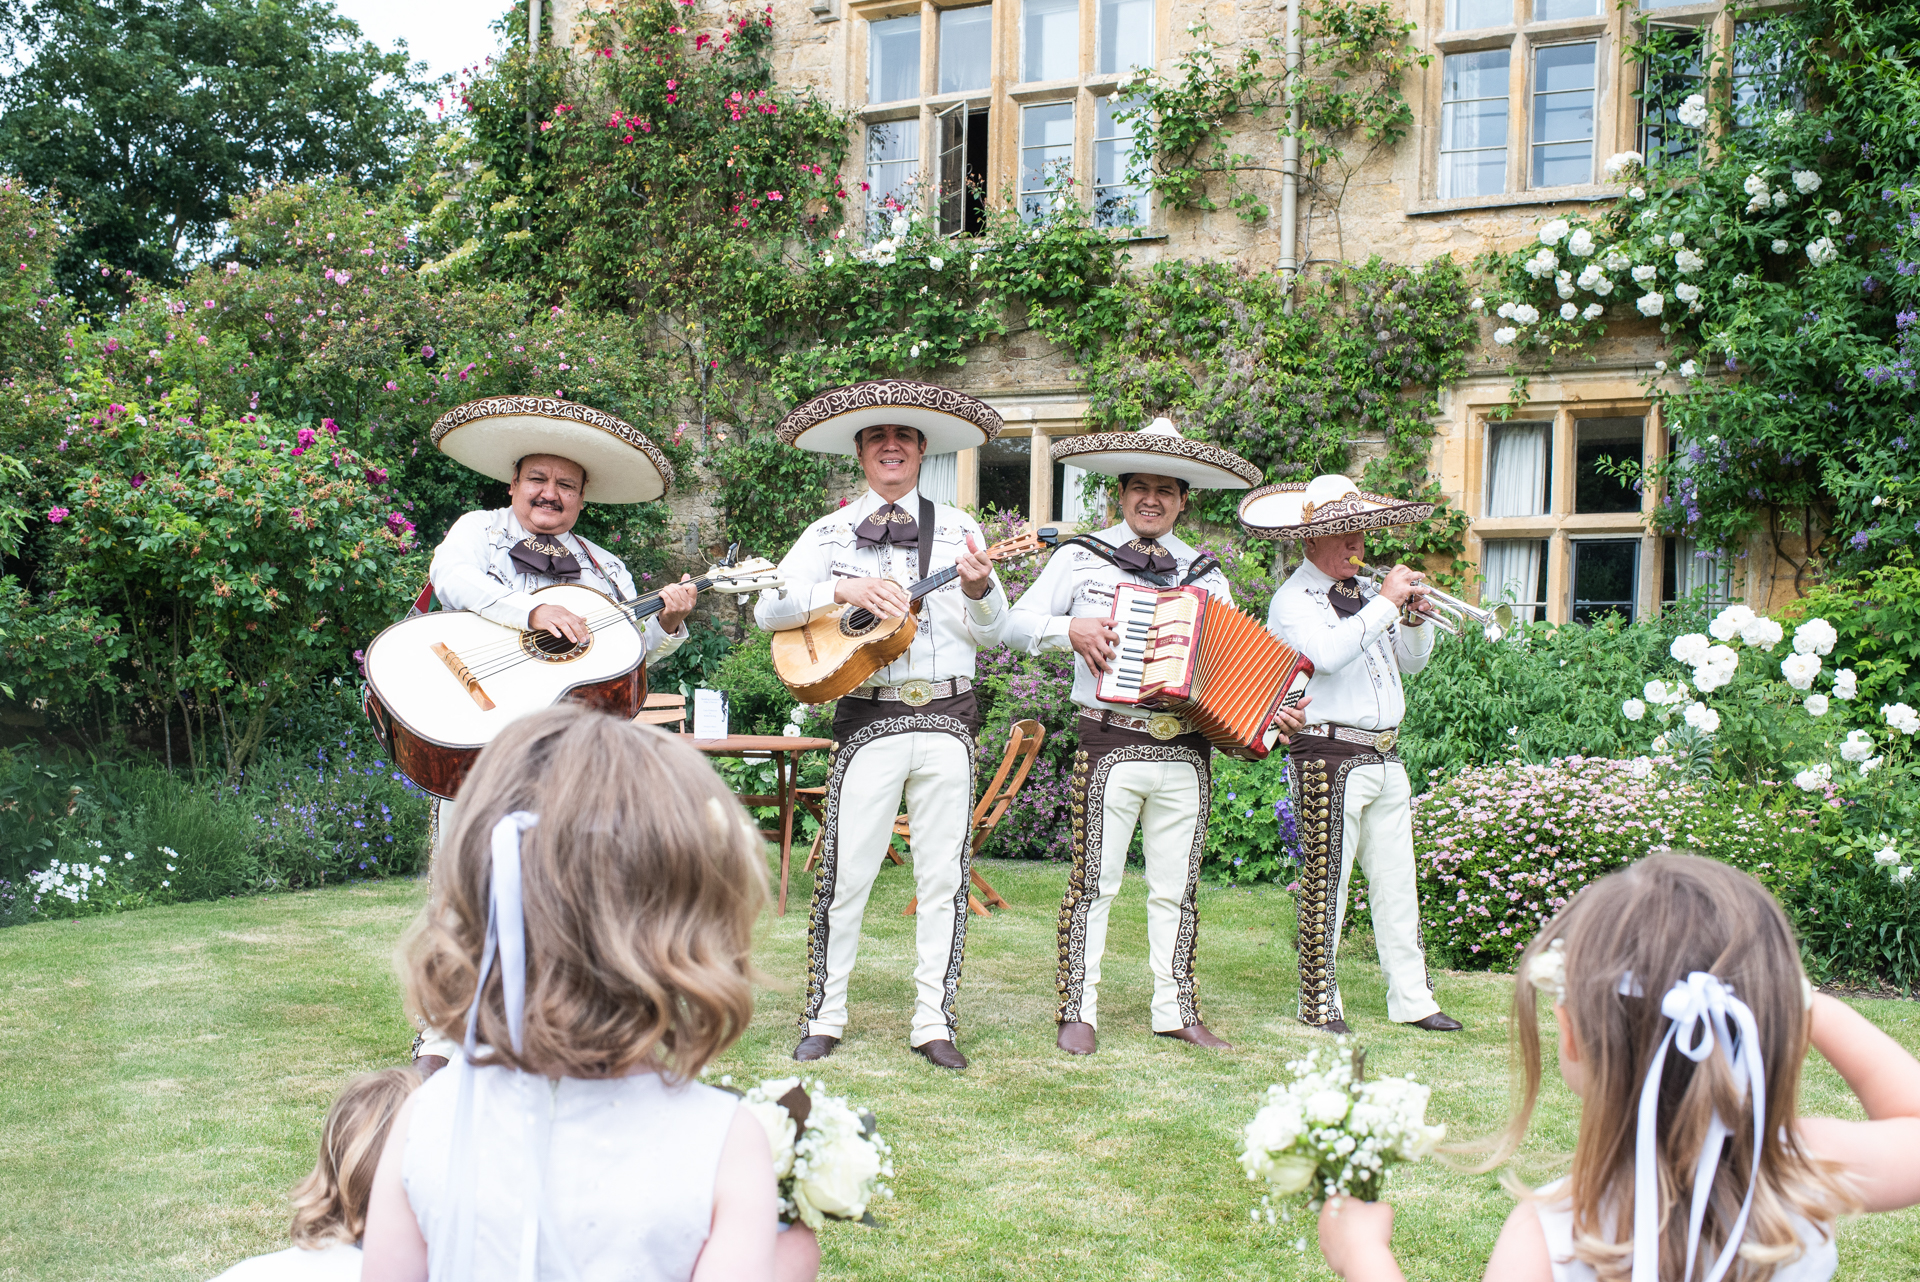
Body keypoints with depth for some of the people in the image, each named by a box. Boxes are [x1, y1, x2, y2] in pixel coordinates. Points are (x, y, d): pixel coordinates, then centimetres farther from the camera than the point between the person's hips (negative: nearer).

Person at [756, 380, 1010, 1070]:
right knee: (846, 873, -2)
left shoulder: (958, 529, 12)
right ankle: (823, 1019, 11)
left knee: (943, 876, 3)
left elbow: (988, 633, 7)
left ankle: (934, 1022, 12)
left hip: (946, 720, 1)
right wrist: (844, 589, -14)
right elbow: (769, 609, -2)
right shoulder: (830, 533, 9)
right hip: (868, 720, -1)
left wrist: (980, 587, -14)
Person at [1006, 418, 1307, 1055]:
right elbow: (1016, 623, 4)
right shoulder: (1082, 558, 7)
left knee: (1176, 888, 9)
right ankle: (1078, 1010, 9)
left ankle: (1176, 1009, 19)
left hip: (1186, 753, 3)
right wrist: (1070, 629, -13)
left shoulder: (1205, 574, 15)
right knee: (1094, 882, 0)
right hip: (1111, 745, -3)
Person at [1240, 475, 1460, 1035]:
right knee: (1325, 884, -3)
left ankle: (1412, 999, 17)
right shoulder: (1294, 599, -7)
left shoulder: (1363, 595, 17)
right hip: (1329, 758, -8)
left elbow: (1410, 663, 22)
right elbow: (1327, 653, -26)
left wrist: (1416, 619, 2)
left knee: (1398, 885, 10)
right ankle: (1320, 1006, 6)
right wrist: (1386, 602, -19)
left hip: (1385, 757, 8)